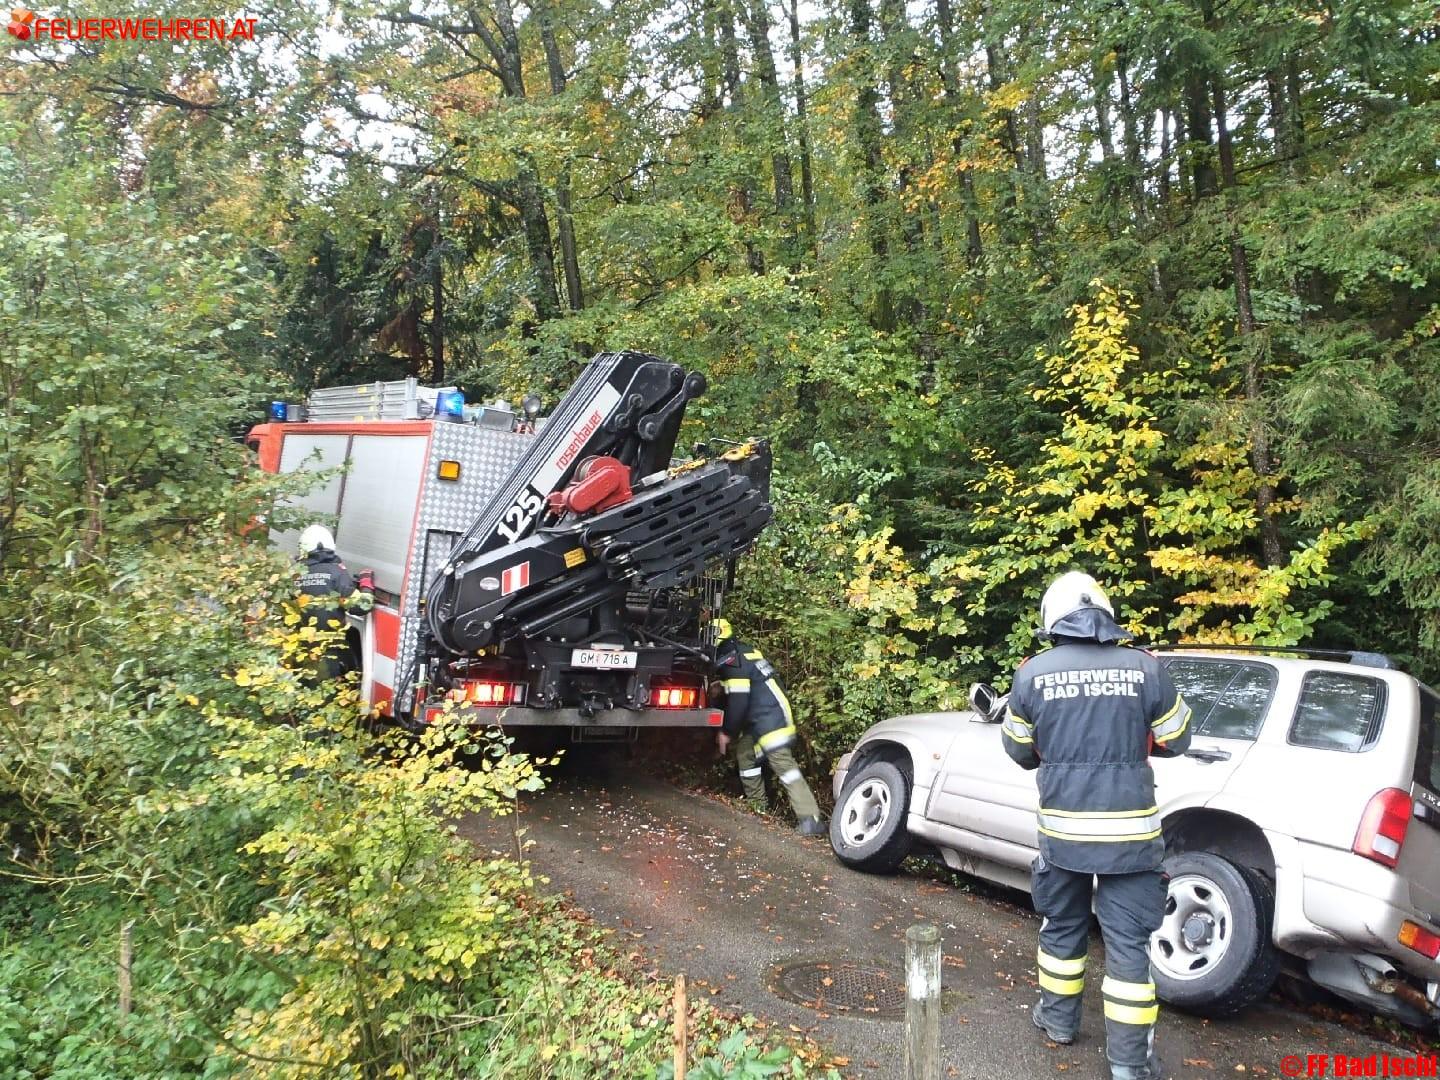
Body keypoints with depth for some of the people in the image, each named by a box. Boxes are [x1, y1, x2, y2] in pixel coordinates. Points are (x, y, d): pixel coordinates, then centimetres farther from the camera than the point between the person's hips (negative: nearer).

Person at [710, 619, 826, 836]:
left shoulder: (732, 661, -16)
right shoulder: (743, 652, 15)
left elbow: (738, 702, -18)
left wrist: (727, 732, -8)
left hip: (771, 720, -10)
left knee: (783, 764, -15)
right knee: (744, 754, 19)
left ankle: (809, 819, -21)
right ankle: (756, 803, 28)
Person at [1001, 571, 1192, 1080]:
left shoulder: (1034, 674, -6)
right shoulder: (1144, 668, -8)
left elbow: (1020, 751, 6)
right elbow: (1175, 741, 6)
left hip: (1062, 827, 1)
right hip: (1129, 830, -1)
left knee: (1062, 924, 20)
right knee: (1127, 939, 8)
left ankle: (1059, 1018, 37)